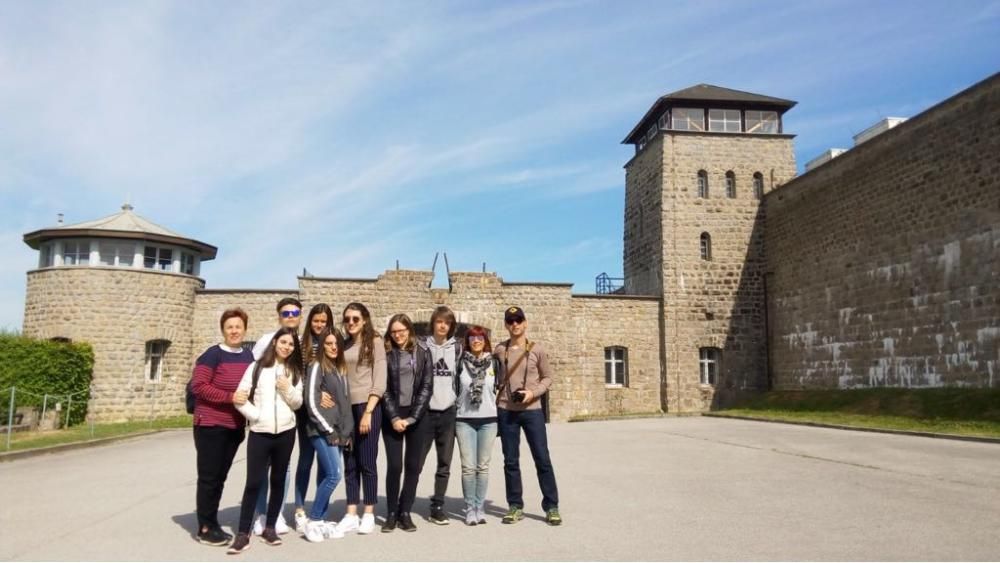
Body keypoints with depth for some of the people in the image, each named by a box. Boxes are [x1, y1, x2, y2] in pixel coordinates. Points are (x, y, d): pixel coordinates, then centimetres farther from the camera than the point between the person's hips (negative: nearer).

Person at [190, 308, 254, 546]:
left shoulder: (249, 356, 8)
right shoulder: (213, 354, -11)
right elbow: (198, 385, -17)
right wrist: (229, 397, -23)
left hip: (235, 426, 6)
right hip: (210, 424, -6)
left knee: (220, 477, 13)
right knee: (208, 477, 0)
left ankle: (213, 524, 24)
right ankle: (205, 529, 10)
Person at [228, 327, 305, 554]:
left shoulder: (294, 371, 9)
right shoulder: (257, 367, 0)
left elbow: (298, 403, 7)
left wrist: (288, 389, -10)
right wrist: (255, 415, -11)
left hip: (285, 432, 3)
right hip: (260, 432, -3)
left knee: (278, 481, 10)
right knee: (253, 482, -5)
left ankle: (270, 527, 22)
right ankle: (243, 533, 3)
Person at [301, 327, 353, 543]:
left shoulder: (341, 368, 14)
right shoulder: (317, 366, -7)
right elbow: (311, 402, -12)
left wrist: (348, 431, 9)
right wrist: (328, 430, -12)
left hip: (339, 431, 7)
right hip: (322, 432, -7)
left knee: (326, 477, 9)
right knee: (333, 475, -13)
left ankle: (321, 521, 16)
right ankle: (312, 521, -1)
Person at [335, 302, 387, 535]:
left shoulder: (374, 342, -1)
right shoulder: (344, 346, 13)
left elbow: (380, 381, -7)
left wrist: (368, 412, -14)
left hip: (367, 406, -5)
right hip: (346, 407, 5)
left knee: (367, 462, -1)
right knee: (350, 464, 7)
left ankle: (369, 515, 8)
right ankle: (351, 515, 13)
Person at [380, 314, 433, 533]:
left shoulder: (423, 354, 6)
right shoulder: (385, 355, 4)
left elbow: (426, 388, 0)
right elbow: (383, 389, -1)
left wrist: (411, 418, -8)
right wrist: (394, 417, -10)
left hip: (417, 416, 1)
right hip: (392, 416, -1)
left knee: (413, 465, 2)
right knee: (394, 465, -5)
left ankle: (405, 512, 13)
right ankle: (391, 513, 9)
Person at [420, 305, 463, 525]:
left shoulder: (457, 348, 8)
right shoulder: (422, 347, 0)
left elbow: (461, 377, 12)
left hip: (449, 412, 3)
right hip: (426, 411, -2)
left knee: (444, 464, 6)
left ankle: (437, 508, 15)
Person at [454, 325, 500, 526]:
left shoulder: (493, 363, 6)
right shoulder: (461, 363, 2)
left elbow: (499, 389, 12)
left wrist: (500, 419, 8)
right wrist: (451, 419, 2)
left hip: (488, 420, 1)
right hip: (464, 420, -1)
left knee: (483, 466, 4)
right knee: (468, 467, -1)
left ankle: (480, 508, 14)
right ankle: (470, 509, 9)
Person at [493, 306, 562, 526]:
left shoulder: (537, 349, -1)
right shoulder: (499, 350, 3)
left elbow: (547, 377, 4)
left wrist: (533, 393, -12)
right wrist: (495, 402, 3)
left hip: (532, 410, -1)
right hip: (506, 411, 2)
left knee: (542, 459, 0)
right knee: (511, 461, 7)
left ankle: (551, 506, 10)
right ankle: (515, 506, 18)